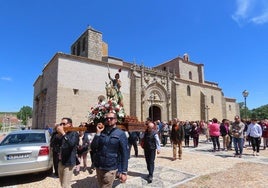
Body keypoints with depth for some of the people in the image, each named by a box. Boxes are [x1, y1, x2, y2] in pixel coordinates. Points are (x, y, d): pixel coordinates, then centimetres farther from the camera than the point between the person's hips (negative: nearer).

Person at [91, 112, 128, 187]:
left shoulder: (121, 134, -8)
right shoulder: (100, 132, 3)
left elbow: (124, 154, -8)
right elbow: (93, 148, -5)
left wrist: (124, 172, -11)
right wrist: (98, 133, -13)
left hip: (110, 169, -4)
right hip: (98, 167, 4)